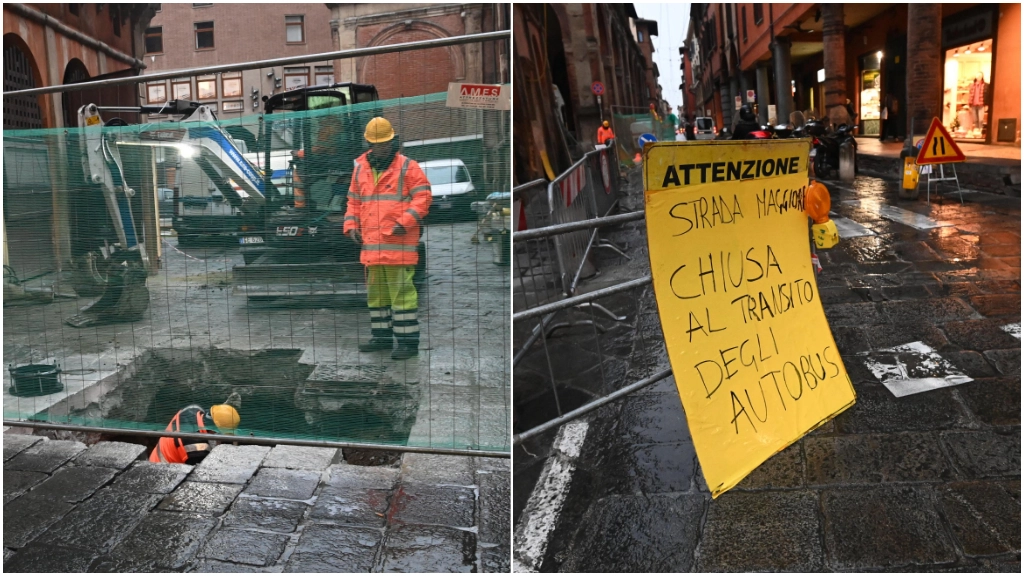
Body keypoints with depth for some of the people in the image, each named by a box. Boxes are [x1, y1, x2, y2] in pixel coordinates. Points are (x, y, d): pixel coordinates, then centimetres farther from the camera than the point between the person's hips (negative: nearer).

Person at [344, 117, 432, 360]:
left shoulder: (407, 166, 0)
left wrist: (405, 222, -17)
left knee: (401, 291, -7)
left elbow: (422, 196, -7)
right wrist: (351, 226, 10)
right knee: (376, 292, 13)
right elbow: (354, 201, 24)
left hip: (398, 243, -6)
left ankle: (408, 340, -1)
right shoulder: (360, 168, 16)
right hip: (371, 244, 6)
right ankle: (382, 336, 25)